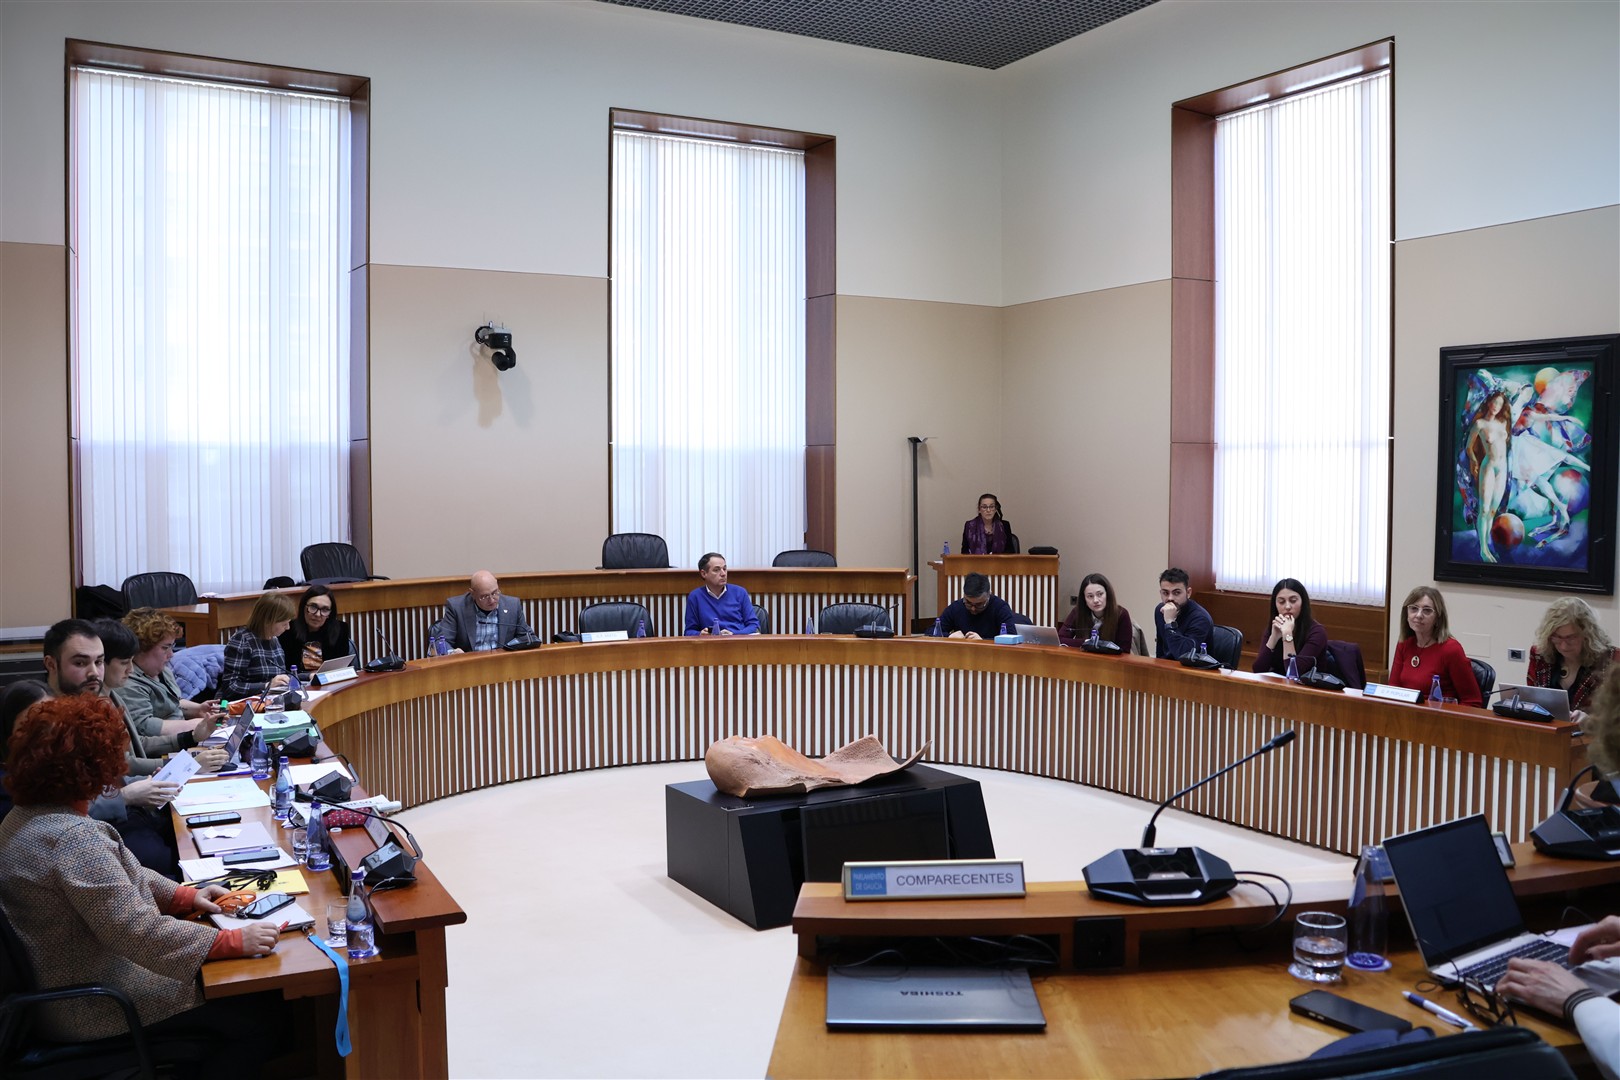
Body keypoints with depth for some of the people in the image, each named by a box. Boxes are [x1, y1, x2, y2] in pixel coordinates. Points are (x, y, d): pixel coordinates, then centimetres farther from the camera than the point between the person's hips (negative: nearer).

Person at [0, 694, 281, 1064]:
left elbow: (116, 877, 14)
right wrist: (235, 941, -26)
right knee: (262, 1003, -3)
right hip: (96, 1012, -10)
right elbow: (139, 933, -31)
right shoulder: (72, 838, -29)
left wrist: (185, 896, 5)